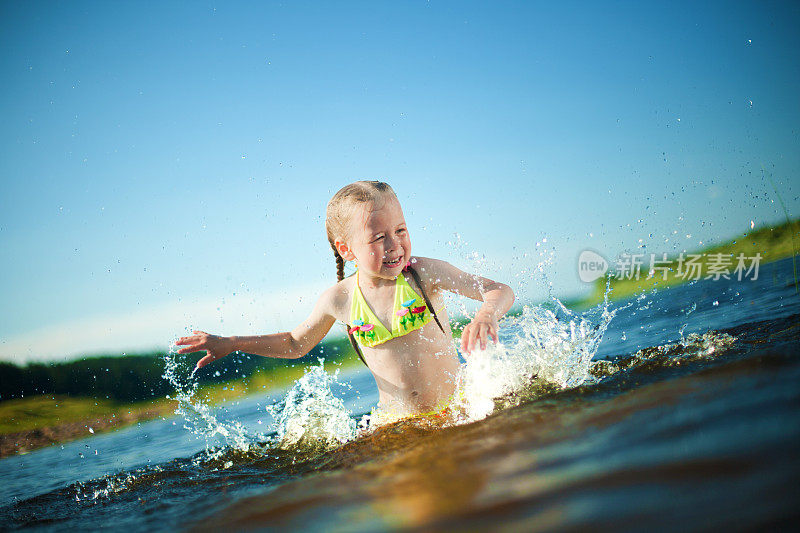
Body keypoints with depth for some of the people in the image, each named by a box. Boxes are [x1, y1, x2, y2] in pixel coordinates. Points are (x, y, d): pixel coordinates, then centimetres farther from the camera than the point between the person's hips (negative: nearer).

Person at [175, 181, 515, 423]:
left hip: (457, 406, -2)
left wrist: (487, 314, -33)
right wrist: (229, 344, 11)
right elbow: (296, 343, 16)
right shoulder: (339, 300, -3)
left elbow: (501, 291, -9)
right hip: (397, 420, 2)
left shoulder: (423, 273, -10)